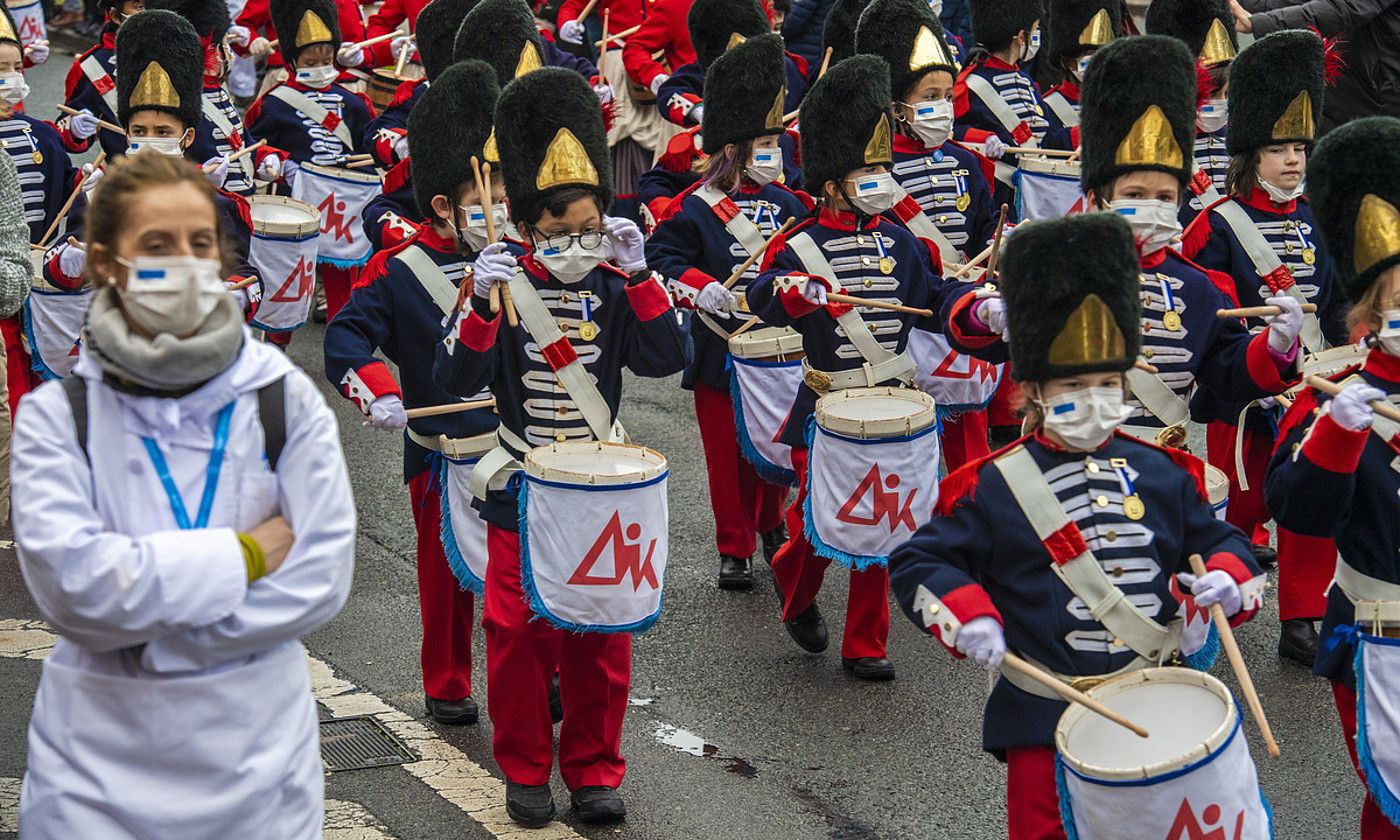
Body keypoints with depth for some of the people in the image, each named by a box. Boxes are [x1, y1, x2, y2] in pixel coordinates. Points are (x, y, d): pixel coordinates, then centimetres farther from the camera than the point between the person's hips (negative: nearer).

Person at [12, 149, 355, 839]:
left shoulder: (284, 397, -2)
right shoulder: (57, 413, -4)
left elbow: (321, 576, -9)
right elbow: (69, 582, -16)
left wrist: (144, 634, -14)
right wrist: (240, 556, -15)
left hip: (256, 753, 1)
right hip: (101, 760, -1)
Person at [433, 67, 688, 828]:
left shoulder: (613, 291, 0)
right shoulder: (503, 288, -8)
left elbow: (666, 358, -11)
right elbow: (457, 380, -17)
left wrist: (638, 274, -18)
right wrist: (480, 303, -31)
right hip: (522, 492, -2)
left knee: (602, 636, 7)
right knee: (519, 634, 5)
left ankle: (594, 770, 20)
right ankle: (525, 772, 19)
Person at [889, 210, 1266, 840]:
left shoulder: (1163, 474, 4)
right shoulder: (993, 487, -7)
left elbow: (1216, 539, 12)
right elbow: (917, 563, -5)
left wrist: (1227, 576, -11)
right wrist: (967, 616, -21)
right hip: (1048, 718, -3)